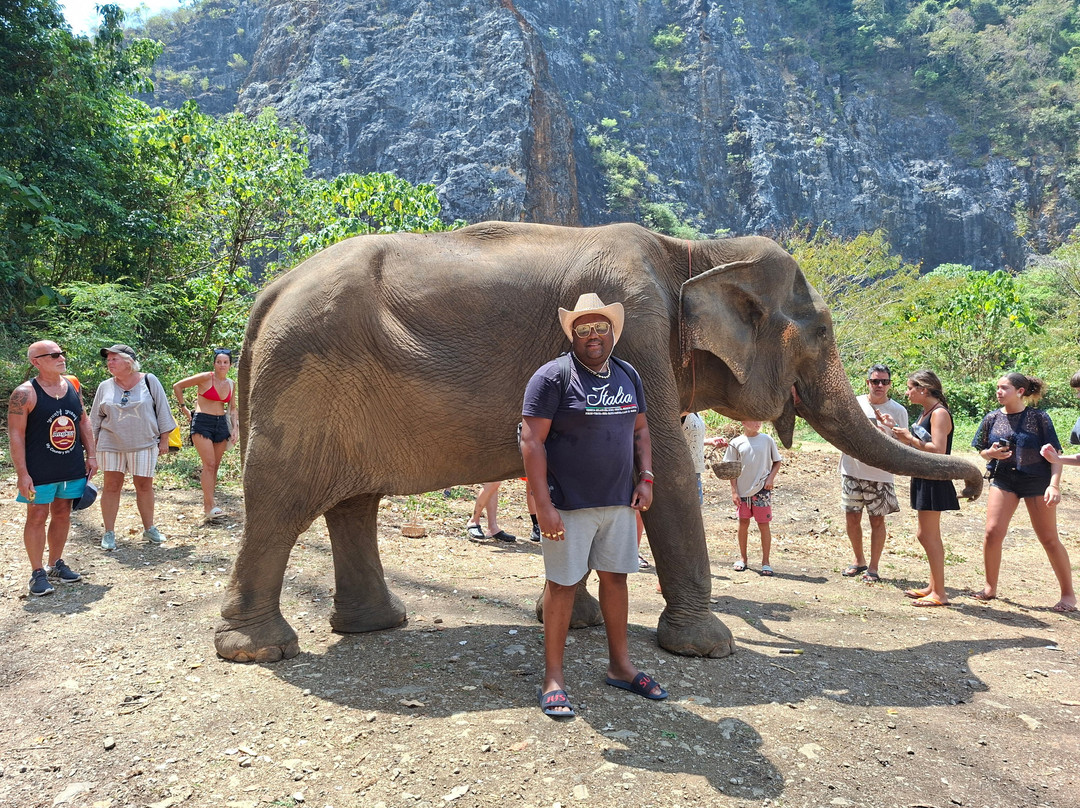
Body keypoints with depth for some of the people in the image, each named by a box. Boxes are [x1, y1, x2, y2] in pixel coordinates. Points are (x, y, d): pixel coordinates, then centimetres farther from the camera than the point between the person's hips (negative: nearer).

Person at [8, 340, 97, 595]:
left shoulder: (72, 386, 5)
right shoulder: (25, 394, -13)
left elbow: (84, 422, 13)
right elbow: (15, 434, -13)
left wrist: (91, 455, 8)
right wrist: (22, 473, -16)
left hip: (72, 468, 6)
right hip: (39, 471, -5)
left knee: (62, 514, 14)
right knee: (37, 517, 2)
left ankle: (56, 564, 28)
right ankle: (37, 573, 13)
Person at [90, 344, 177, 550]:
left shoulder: (149, 381, -1)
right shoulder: (105, 387, 5)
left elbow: (162, 410, 1)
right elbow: (96, 419, 12)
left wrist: (164, 439, -1)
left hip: (144, 444, -1)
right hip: (111, 444, 2)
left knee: (145, 486, 5)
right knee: (111, 486, 1)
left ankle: (149, 529, 19)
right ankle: (109, 533, 10)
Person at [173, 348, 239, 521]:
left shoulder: (231, 384, 10)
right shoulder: (206, 378, -8)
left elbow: (232, 408, 21)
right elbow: (177, 386, -3)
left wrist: (235, 427, 10)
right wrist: (183, 408, 1)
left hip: (221, 424, 6)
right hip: (202, 423, -6)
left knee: (215, 466, 7)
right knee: (209, 464, -14)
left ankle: (207, 504, 16)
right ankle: (210, 506, -14)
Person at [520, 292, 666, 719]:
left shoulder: (628, 375, 10)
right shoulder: (553, 377, -10)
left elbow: (640, 429, 20)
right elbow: (532, 441, -15)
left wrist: (645, 478, 7)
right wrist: (543, 505, -21)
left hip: (619, 501, 6)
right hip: (568, 505, -6)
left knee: (616, 576, 14)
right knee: (563, 584, 1)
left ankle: (620, 665, 30)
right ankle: (553, 678, 15)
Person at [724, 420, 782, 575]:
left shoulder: (767, 440, 1)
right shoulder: (736, 443, 1)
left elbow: (777, 462, 9)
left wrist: (770, 478, -7)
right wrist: (734, 491, -3)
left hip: (762, 490, -1)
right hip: (743, 489, 1)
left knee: (764, 524, 2)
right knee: (743, 523, 10)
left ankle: (765, 561, 10)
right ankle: (743, 558, 23)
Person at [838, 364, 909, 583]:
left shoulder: (898, 411, 0)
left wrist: (885, 438, -19)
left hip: (880, 475, -2)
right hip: (852, 471, 2)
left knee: (877, 521, 4)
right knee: (851, 518, 8)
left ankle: (873, 567, 17)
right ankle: (859, 561, 27)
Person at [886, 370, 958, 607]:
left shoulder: (939, 413, -15)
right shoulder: (925, 413, 14)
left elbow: (938, 450, -25)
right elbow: (916, 443, 17)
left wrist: (910, 438, -16)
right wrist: (894, 427, 11)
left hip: (934, 481, -10)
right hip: (924, 479, 10)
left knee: (928, 536, -6)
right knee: (930, 536, 15)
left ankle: (939, 594, 0)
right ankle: (934, 588, 24)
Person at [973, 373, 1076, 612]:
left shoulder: (1039, 418, -8)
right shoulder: (992, 419, 1)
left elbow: (1055, 455, -8)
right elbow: (982, 451, 11)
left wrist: (1055, 485, -18)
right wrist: (992, 453, -12)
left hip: (1037, 480, -3)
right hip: (1003, 478, 3)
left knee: (1049, 539, 4)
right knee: (993, 532, -8)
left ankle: (1068, 594, 19)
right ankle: (990, 587, 9)